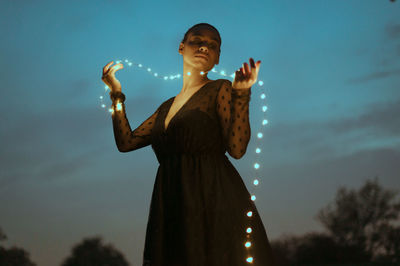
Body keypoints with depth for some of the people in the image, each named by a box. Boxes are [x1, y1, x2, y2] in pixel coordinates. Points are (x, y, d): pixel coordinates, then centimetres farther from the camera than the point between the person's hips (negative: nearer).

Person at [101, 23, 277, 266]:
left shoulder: (220, 89, 3)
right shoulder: (168, 106, 21)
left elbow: (237, 148, -10)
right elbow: (126, 142, 15)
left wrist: (241, 94, -18)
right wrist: (116, 94, 14)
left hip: (213, 202, -5)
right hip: (173, 208, 6)